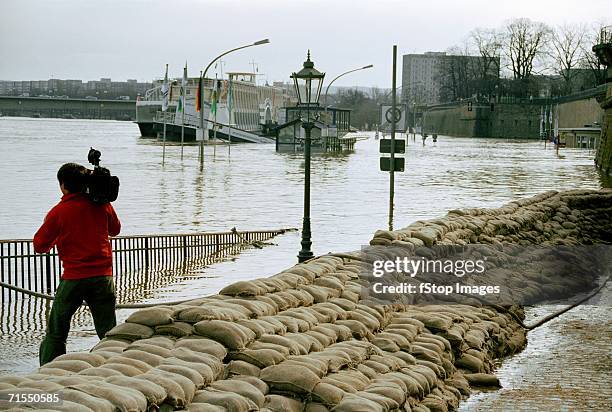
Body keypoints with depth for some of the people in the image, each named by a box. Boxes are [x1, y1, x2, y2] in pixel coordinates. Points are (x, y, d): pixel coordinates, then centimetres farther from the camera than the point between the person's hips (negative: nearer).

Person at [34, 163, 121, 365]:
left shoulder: (58, 212, -7)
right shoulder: (102, 205, 2)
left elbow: (40, 246, 1)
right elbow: (115, 229, 21)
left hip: (73, 279, -2)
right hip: (103, 277, 3)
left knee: (56, 333, 11)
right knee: (108, 333, 8)